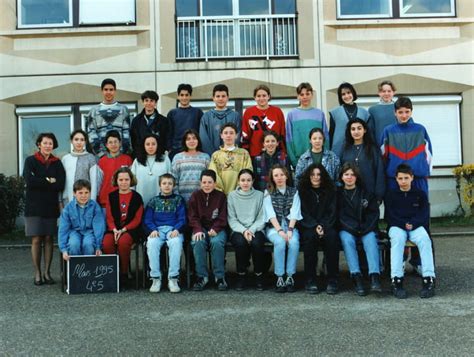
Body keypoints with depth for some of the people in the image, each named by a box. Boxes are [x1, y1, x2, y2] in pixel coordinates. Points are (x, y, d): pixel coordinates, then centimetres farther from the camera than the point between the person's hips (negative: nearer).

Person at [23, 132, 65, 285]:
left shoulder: (57, 163, 8)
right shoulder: (30, 161, 4)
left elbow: (61, 185, -5)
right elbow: (29, 181, -12)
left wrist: (40, 183, -9)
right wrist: (49, 182, -7)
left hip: (51, 206, 2)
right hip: (34, 206, -2)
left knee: (48, 239, 3)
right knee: (36, 240, -2)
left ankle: (47, 273, 10)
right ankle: (37, 274, 6)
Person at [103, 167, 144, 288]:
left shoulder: (136, 197, 4)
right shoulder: (111, 196, 12)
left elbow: (137, 219, 0)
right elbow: (109, 217, 9)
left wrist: (123, 230, -13)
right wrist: (115, 230, -11)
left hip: (131, 229, -2)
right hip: (114, 229, 3)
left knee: (123, 241, -34)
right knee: (106, 243, -29)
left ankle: (124, 275, -18)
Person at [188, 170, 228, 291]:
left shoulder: (221, 196, 7)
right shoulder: (195, 196, 9)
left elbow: (222, 217, 2)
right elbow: (192, 216, 2)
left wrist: (215, 229, -15)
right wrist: (198, 230, -16)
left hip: (217, 229, -1)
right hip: (200, 228, 1)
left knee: (217, 242, -33)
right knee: (198, 242, -32)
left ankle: (220, 276, -22)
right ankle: (202, 276, -21)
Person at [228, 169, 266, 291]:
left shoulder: (259, 195, 5)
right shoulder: (232, 196, 5)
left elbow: (261, 218, 1)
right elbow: (232, 219, 0)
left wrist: (251, 230, -16)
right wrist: (243, 231, -16)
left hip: (256, 230, 0)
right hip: (238, 230, 0)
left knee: (257, 243, -32)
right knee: (240, 242, -33)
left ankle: (259, 275, -10)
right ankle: (241, 275, -12)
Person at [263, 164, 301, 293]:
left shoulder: (294, 192, 11)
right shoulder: (268, 193, 7)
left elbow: (294, 213, -1)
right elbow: (271, 214, -5)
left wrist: (290, 230, -16)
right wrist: (280, 231, -19)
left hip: (290, 226, 1)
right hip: (274, 227, -1)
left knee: (294, 242, -32)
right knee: (280, 242, -33)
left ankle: (290, 277, -24)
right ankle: (279, 278, -26)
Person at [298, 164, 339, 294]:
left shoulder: (330, 191, 11)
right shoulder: (302, 191, 7)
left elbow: (332, 212, 4)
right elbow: (304, 213, 0)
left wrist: (323, 227, -12)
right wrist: (315, 226, -16)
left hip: (326, 226, 1)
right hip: (308, 226, -1)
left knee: (332, 236, -32)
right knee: (310, 237, -34)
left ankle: (332, 280, -28)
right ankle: (310, 280, -29)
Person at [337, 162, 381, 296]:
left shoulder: (366, 193, 14)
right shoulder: (338, 194, 10)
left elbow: (374, 212, 8)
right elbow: (338, 215, 1)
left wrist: (365, 229, -8)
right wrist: (352, 228, -13)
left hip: (366, 229, 1)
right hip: (346, 229, -1)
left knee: (370, 240, -30)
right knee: (347, 240, -32)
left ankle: (374, 277, -43)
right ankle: (357, 278, -39)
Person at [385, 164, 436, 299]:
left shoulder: (420, 194, 13)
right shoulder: (391, 195, 11)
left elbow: (424, 214, 5)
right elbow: (390, 216, 5)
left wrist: (413, 224, -13)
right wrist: (404, 224, -11)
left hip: (416, 226, 1)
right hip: (397, 227, -1)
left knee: (425, 239, -33)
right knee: (397, 239, -36)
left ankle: (428, 279, -36)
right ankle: (396, 280, -43)